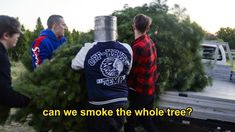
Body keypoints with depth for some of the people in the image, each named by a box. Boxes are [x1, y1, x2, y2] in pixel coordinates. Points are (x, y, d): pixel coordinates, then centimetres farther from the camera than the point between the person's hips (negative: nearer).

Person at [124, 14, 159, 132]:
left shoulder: (138, 47, -24)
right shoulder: (150, 42, 1)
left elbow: (130, 72, -18)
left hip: (139, 92, -8)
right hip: (149, 89, 9)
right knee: (146, 120, 22)